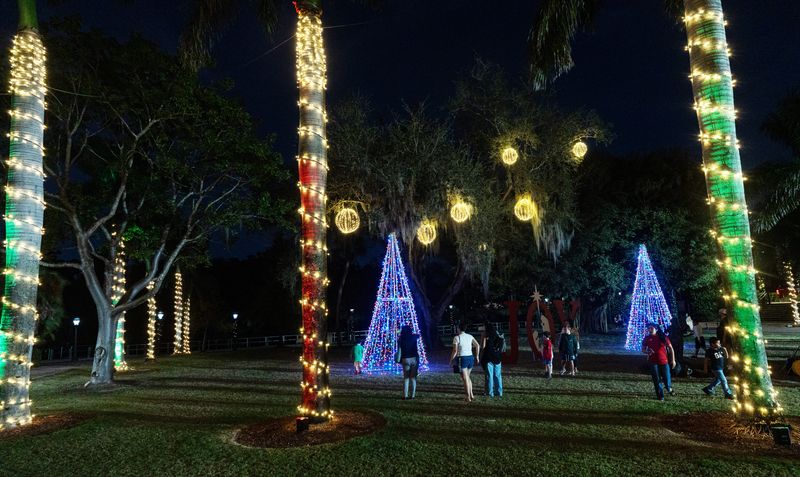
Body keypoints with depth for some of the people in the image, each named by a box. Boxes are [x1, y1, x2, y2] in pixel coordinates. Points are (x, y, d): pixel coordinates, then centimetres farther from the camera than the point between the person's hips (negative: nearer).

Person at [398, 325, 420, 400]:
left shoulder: (401, 340, -3)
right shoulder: (413, 337, 1)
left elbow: (400, 351, -2)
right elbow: (418, 335, 24)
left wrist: (400, 360, 6)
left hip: (405, 359, -1)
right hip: (414, 358, 1)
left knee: (406, 378, 6)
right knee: (413, 377, 6)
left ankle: (405, 395, 2)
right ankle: (412, 395, 3)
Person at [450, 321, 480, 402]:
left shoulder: (456, 337, -9)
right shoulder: (470, 336, 8)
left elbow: (455, 351, -13)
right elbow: (478, 346, 6)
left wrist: (451, 360, -2)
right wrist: (477, 356, 14)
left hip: (462, 358, -6)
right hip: (470, 357, 6)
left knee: (465, 378, 2)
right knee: (467, 377, 21)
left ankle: (468, 397, 7)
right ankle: (471, 395, 22)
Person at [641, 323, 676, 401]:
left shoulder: (663, 337, -2)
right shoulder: (647, 338, 3)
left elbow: (670, 348, 4)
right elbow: (643, 349, 11)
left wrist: (673, 360, 1)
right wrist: (648, 352, -12)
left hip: (664, 361, -1)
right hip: (653, 362, 1)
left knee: (666, 378, 1)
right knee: (656, 380, 3)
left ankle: (669, 389, 35)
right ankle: (660, 396, 16)